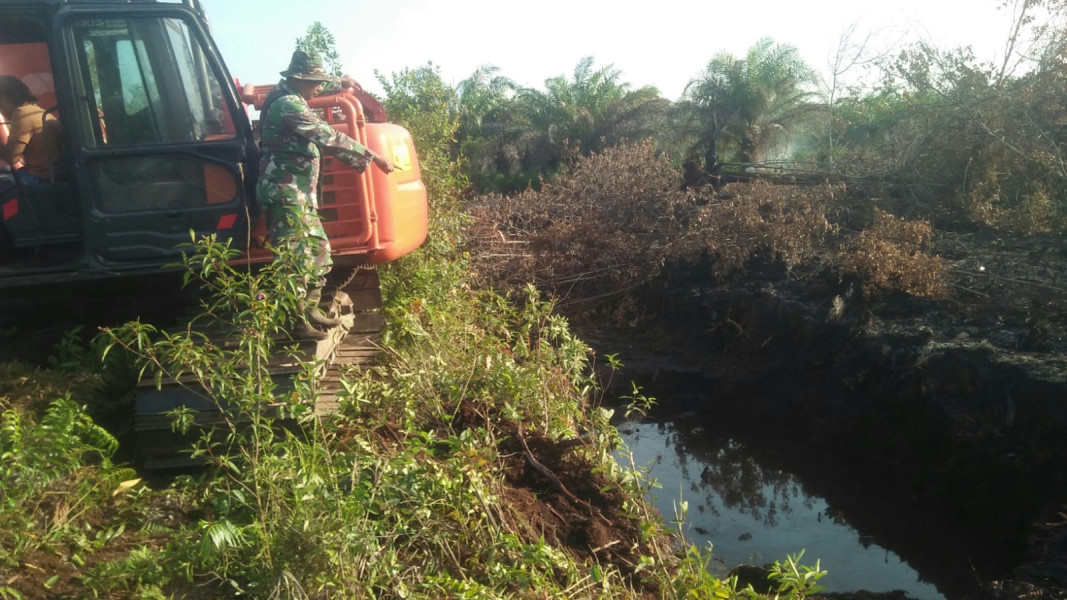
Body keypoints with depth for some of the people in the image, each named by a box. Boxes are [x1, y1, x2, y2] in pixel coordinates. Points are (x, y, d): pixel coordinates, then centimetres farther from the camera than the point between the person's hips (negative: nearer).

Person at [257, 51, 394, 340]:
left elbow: (311, 88, 39)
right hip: (286, 194, -11)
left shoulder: (286, 97, 13)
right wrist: (374, 157, -21)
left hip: (300, 195, 11)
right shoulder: (289, 105, -18)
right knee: (297, 260, -7)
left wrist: (340, 82, 40)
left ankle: (310, 309, 24)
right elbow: (330, 138, -24)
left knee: (319, 250, 15)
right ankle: (295, 322, 0)